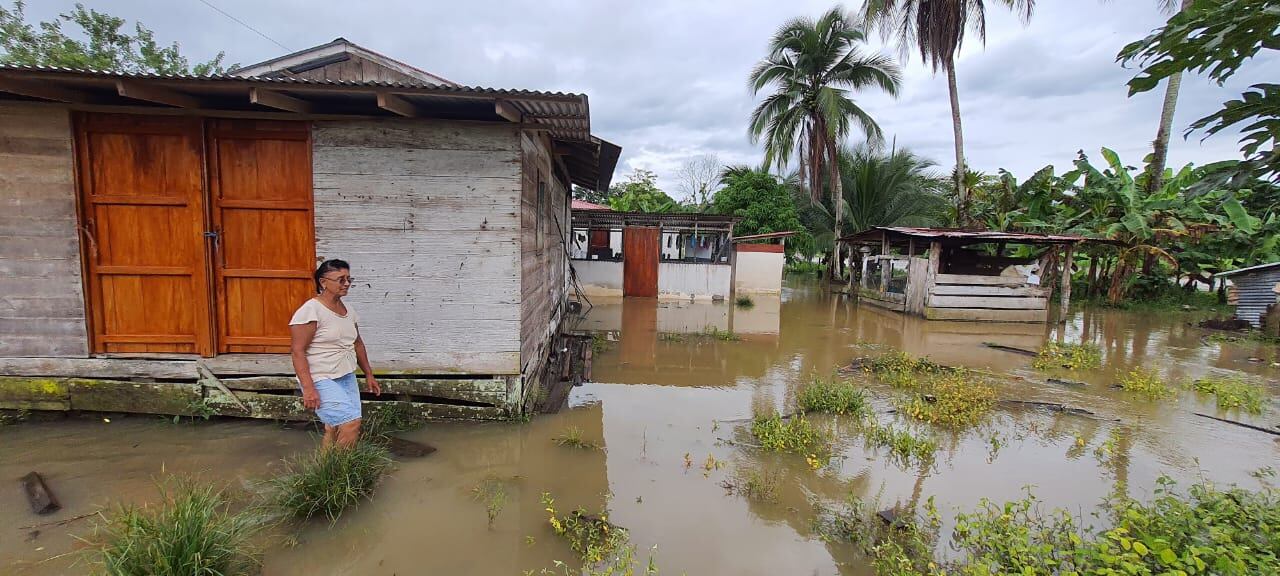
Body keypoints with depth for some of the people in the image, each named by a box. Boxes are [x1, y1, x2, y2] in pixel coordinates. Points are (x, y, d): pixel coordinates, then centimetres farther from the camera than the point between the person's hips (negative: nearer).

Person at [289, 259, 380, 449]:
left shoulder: (348, 310, 11)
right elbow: (298, 351, -15)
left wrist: (369, 375, 20)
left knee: (335, 429, 6)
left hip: (347, 378, 7)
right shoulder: (311, 310, -12)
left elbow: (357, 343, 20)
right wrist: (308, 388, -22)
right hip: (321, 380, -7)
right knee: (351, 423, -16)